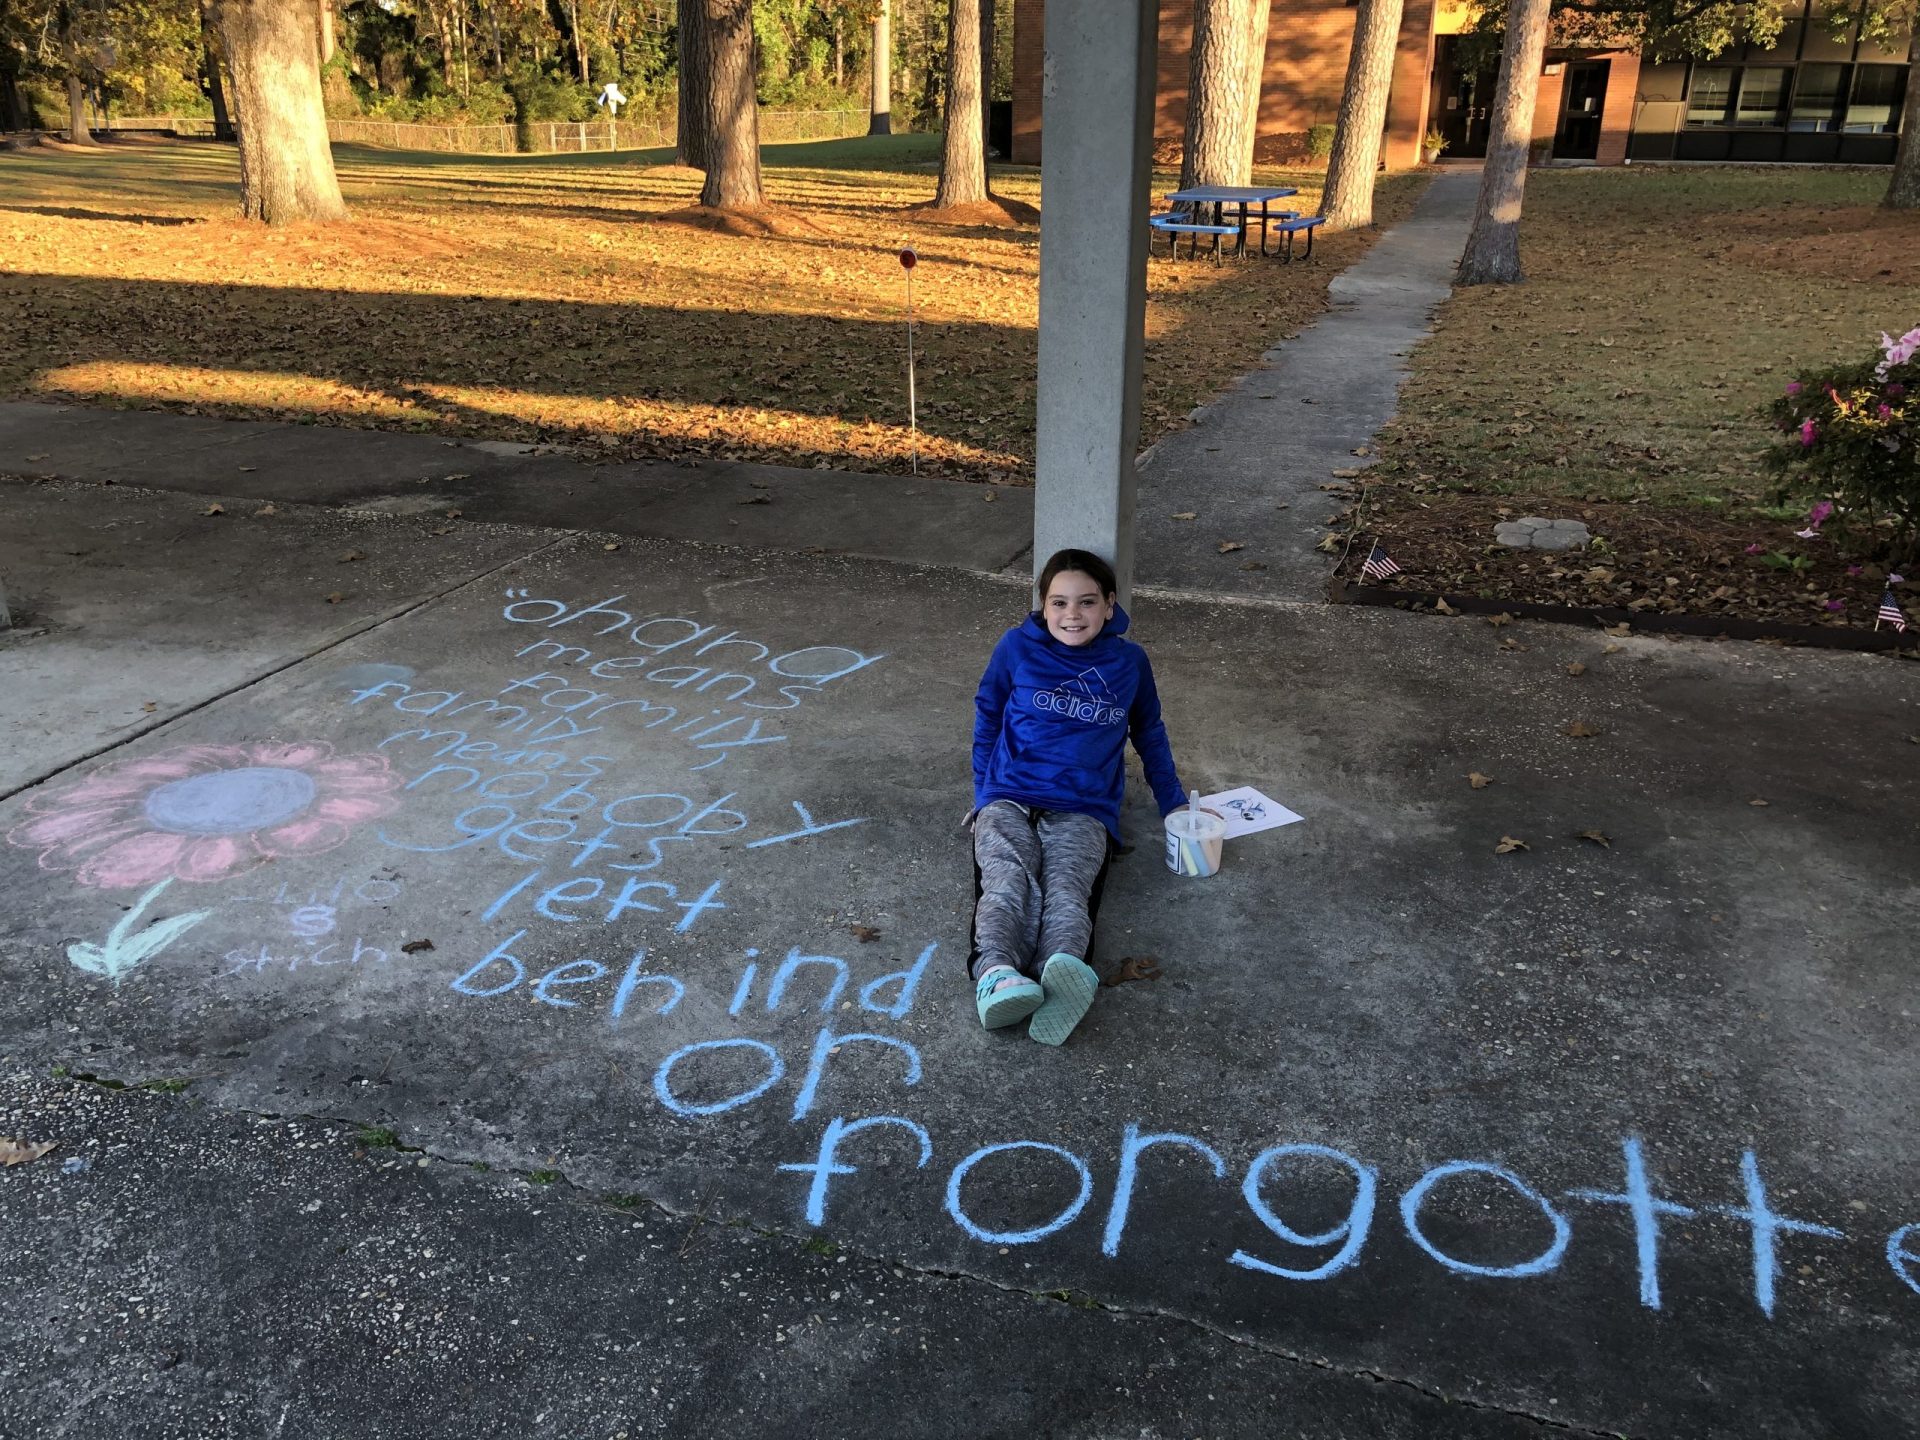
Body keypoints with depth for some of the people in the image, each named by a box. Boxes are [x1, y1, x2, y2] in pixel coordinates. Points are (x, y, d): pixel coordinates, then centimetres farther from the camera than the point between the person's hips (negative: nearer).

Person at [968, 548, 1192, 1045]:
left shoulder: (1129, 661, 12)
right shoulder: (1017, 647, 8)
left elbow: (1150, 732, 28)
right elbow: (987, 715, 21)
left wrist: (1174, 803, 28)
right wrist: (984, 790, 18)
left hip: (1083, 811, 0)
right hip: (1008, 799, 0)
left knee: (1067, 887, -33)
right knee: (1009, 880, -33)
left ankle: (1061, 974, -62)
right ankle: (997, 974, -59)